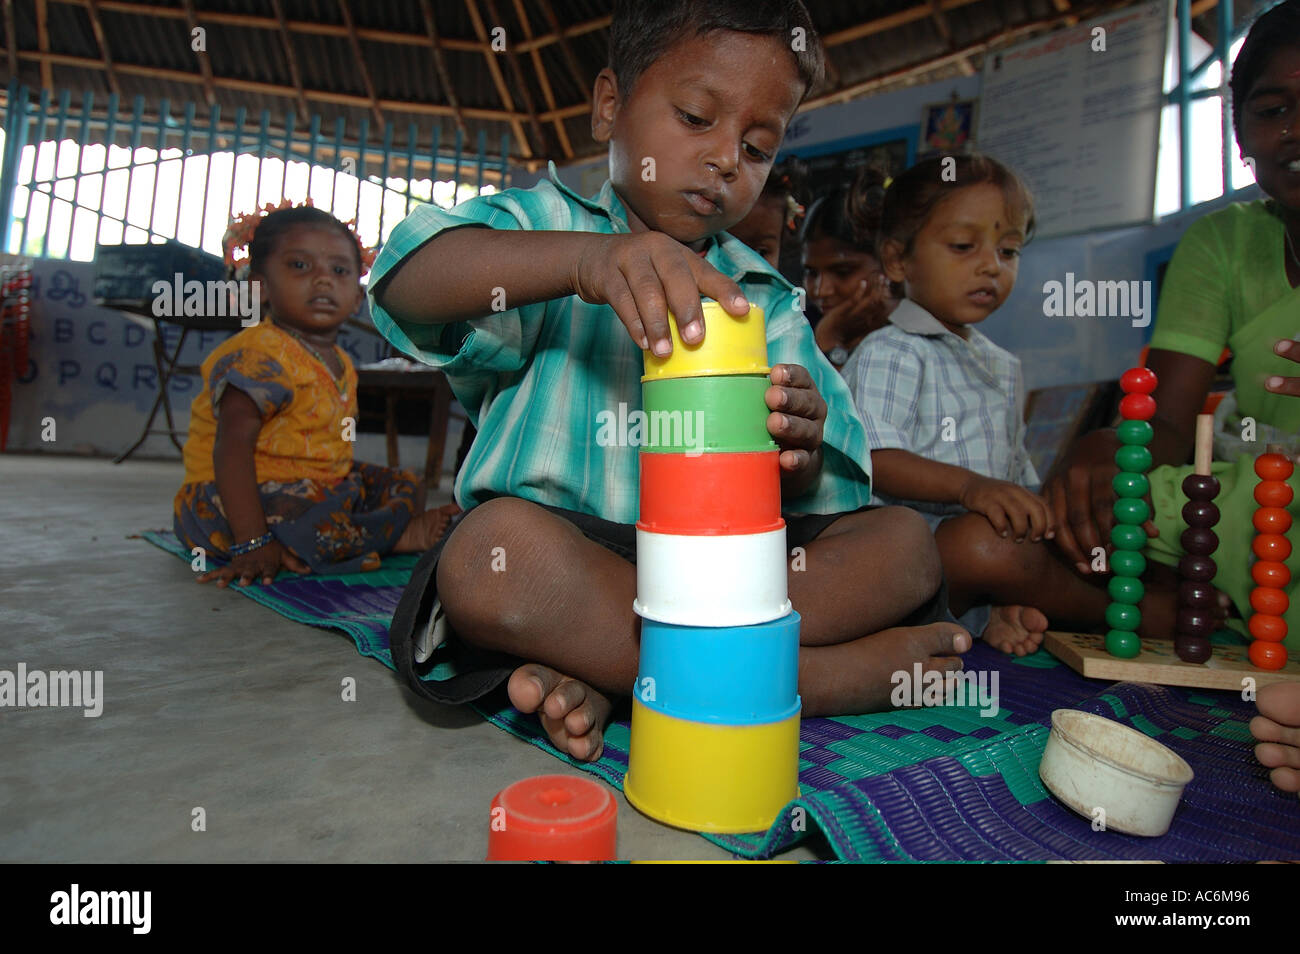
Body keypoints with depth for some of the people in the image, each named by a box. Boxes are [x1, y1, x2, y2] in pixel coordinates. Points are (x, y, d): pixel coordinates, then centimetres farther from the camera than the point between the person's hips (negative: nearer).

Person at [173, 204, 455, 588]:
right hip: (233, 498, -9)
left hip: (323, 488, 9)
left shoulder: (340, 364, 9)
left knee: (398, 483, 14)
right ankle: (399, 535, -15)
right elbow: (233, 447, -29)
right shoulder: (256, 357, -20)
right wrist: (252, 543, -35)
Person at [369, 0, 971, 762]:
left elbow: (793, 496, 3)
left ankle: (601, 671, -23)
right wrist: (582, 258, -34)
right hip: (559, 545, -3)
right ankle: (819, 675, -21)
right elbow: (409, 281, -18)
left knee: (904, 541, -11)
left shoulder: (766, 301, 13)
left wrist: (797, 452, -22)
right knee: (493, 547, -34)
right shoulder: (548, 223, 5)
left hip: (720, 560, 4)